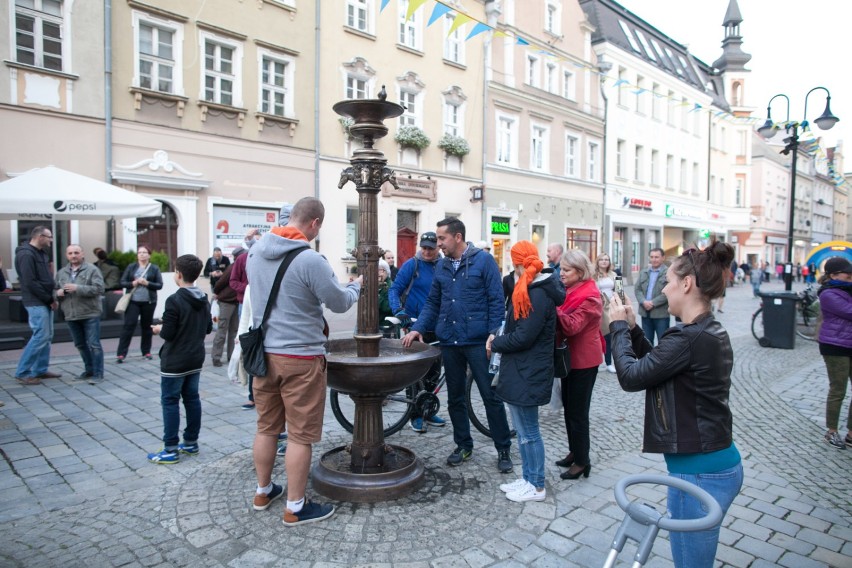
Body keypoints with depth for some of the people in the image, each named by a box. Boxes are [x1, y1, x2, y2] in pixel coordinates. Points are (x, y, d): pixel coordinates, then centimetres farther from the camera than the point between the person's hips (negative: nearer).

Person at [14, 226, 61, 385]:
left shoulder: (41, 254, 16)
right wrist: (49, 299, -14)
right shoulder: (26, 255, -14)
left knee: (47, 336, 11)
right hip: (36, 303, -9)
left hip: (45, 302, 9)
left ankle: (40, 370, 19)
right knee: (41, 336, -10)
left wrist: (51, 297, 6)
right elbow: (30, 283, -19)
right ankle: (21, 373, 0)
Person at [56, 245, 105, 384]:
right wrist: (58, 292, -4)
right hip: (71, 315, 6)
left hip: (90, 314, -6)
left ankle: (98, 374, 1)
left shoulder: (92, 270, -5)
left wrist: (77, 288, -22)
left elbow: (99, 289, -15)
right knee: (80, 345, 14)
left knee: (94, 345, -4)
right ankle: (89, 370, 27)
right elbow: (55, 290, 20)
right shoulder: (61, 273, 13)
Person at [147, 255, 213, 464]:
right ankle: (191, 443, 22)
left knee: (170, 402, 1)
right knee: (192, 398, 13)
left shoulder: (174, 300, -19)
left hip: (175, 361, -7)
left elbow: (168, 333, -19)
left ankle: (171, 450, 5)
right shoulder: (204, 300, 4)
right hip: (196, 359, 7)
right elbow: (208, 328, 11)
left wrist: (159, 329, 1)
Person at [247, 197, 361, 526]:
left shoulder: (256, 252, 3)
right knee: (300, 435, 6)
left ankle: (263, 492, 36)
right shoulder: (310, 260, -20)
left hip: (264, 352, 7)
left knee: (266, 427, 19)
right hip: (300, 357, -7)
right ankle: (295, 508, 17)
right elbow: (340, 303, -10)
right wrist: (356, 285, 8)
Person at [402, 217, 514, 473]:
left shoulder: (483, 260, -6)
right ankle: (463, 445, 31)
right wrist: (418, 328, 0)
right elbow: (432, 303, 13)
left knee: (491, 396, 2)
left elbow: (496, 299, -8)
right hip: (449, 342, 5)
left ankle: (503, 450, 18)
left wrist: (493, 333, -14)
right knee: (455, 398, 14)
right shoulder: (441, 266, 9)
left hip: (478, 341, -5)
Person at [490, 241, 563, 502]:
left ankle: (537, 487, 17)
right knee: (523, 430, 18)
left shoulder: (538, 295, -20)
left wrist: (495, 344, -9)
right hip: (521, 370, 10)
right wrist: (499, 341, 6)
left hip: (528, 373, -10)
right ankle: (528, 479, 30)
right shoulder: (533, 290, 12)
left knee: (528, 431, 3)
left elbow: (523, 337, -23)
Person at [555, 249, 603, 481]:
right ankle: (574, 451, 30)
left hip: (584, 359, -9)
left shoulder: (590, 296, -18)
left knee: (578, 411, 1)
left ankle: (582, 461, 14)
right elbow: (561, 321, 15)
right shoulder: (569, 290, 8)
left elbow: (571, 326, -28)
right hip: (570, 356, 9)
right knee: (569, 407, 16)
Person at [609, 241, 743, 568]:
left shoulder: (689, 338, -26)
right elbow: (654, 366, 14)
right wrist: (633, 328, 5)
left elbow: (631, 376, -18)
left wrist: (619, 327, -5)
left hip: (699, 472, -10)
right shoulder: (710, 332, 6)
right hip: (717, 464, 10)